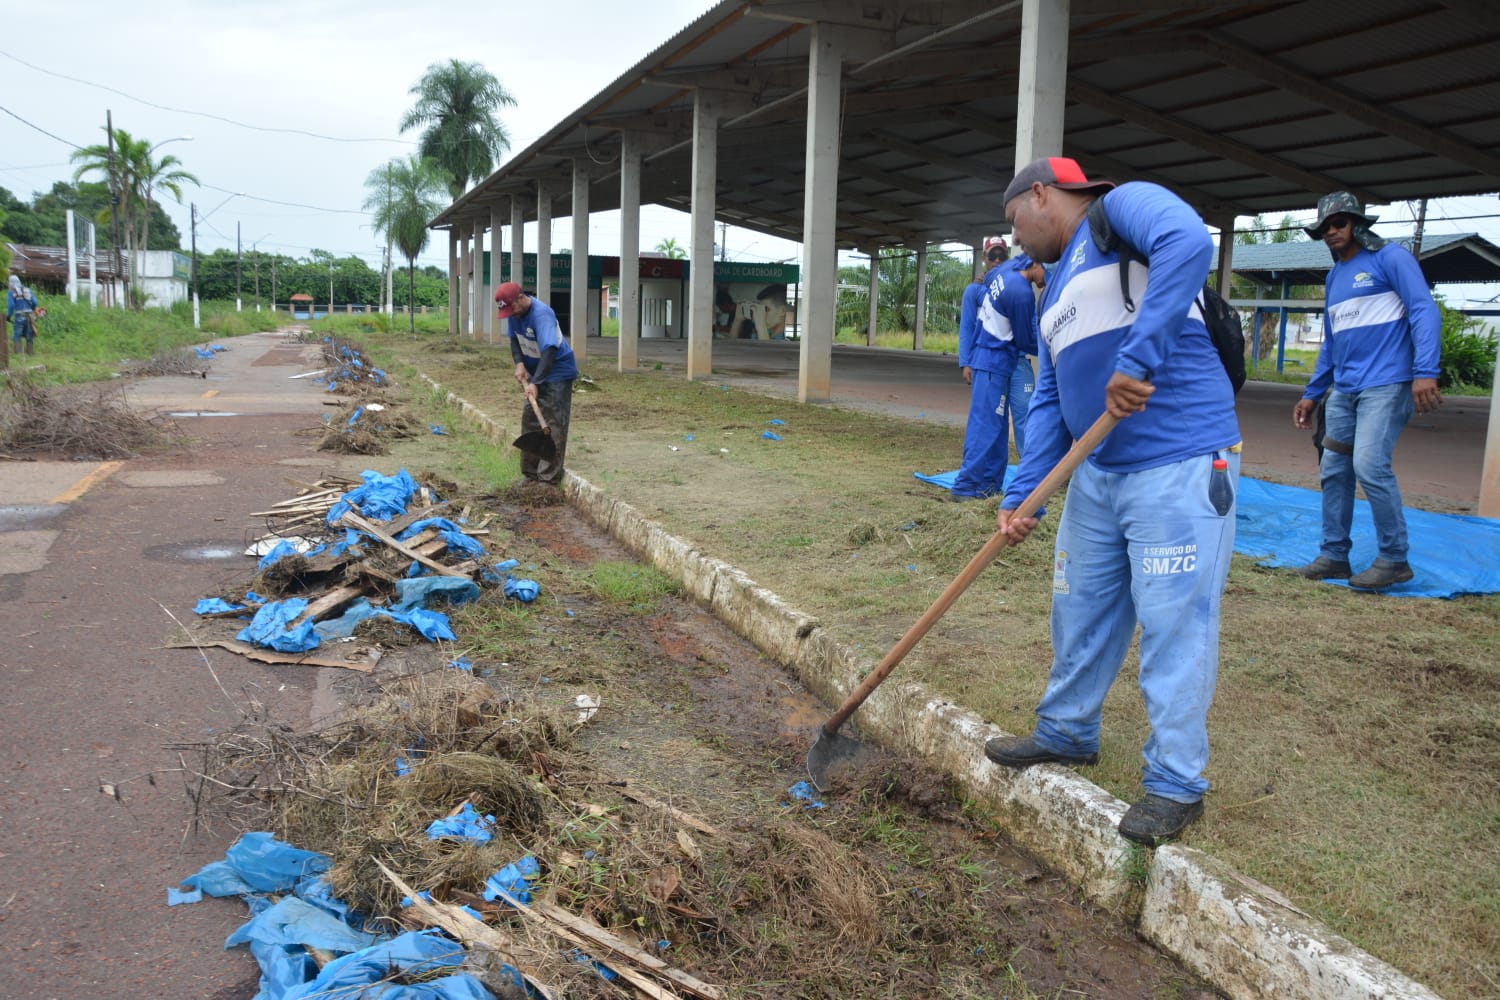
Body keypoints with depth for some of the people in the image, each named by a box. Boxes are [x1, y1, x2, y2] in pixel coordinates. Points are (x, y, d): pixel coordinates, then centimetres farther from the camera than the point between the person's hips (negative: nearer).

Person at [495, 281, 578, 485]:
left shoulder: (541, 314, -28)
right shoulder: (515, 313, -3)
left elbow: (549, 351, -36)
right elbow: (515, 339, 10)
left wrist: (535, 383, -41)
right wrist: (519, 363, -9)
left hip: (558, 372, -9)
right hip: (535, 372, 9)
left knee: (553, 426, -10)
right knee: (529, 421, 9)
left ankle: (549, 479, -8)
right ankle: (531, 474, 18)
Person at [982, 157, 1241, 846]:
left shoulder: (1123, 208, -4)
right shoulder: (1054, 293, 20)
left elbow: (1188, 244, -27)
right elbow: (1049, 402, 14)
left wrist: (1136, 361, -30)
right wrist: (1021, 497, 3)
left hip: (1180, 469, -9)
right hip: (1096, 476, 9)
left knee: (1174, 625, -2)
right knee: (1081, 610, 17)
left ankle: (1175, 784, 10)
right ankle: (1066, 733, 36)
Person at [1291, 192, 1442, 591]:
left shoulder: (1390, 259, -3)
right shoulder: (1333, 278, 18)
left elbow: (1424, 311, -12)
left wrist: (1425, 371, -23)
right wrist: (1311, 394, 22)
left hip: (1385, 385, -7)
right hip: (1343, 390, 8)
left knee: (1369, 465, -16)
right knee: (1333, 472, 5)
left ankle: (1393, 559, -3)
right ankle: (1334, 556, 14)